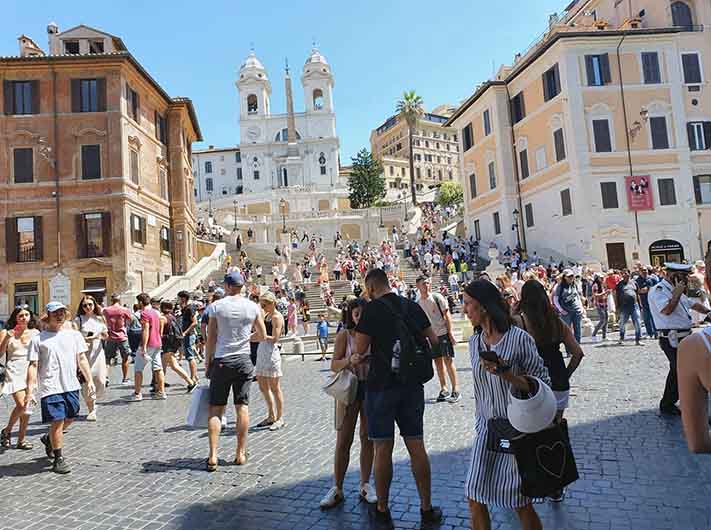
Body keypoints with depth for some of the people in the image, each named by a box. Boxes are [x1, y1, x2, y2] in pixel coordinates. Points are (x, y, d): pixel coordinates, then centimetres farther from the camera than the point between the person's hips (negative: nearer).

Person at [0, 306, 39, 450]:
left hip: (30, 370, 2)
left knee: (27, 406, 4)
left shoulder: (35, 333, 8)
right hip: (14, 371, -2)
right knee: (21, 405, -15)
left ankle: (21, 439, 15)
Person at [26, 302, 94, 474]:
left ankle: (48, 439, 43)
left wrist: (89, 380, 2)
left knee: (69, 419, 14)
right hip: (51, 387, -4)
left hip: (71, 386, 4)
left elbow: (82, 359, 8)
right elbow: (33, 366, -3)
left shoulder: (74, 335, 7)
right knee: (57, 422, -4)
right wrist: (30, 392, -9)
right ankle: (58, 459, 12)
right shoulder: (38, 339, -1)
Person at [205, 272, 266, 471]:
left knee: (215, 409, 6)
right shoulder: (253, 307, 0)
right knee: (242, 406, 8)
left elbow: (211, 339, -3)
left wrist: (207, 364, 6)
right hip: (243, 360, 1)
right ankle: (240, 453, 15)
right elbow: (262, 335, 7)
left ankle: (213, 456, 2)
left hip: (221, 361, -1)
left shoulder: (216, 306, -4)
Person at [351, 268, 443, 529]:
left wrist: (358, 359, 10)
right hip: (412, 385, 5)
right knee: (416, 446, 12)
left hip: (382, 385, -5)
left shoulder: (372, 309, -10)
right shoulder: (412, 306, 5)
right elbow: (434, 341, 10)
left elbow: (360, 351, -11)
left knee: (383, 448, 6)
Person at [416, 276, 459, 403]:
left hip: (444, 333, -4)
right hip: (431, 335, 5)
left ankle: (455, 389, 1)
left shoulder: (437, 297, -7)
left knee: (448, 360, -6)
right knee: (438, 362, 9)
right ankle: (444, 389, 18)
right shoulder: (418, 303, 5)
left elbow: (447, 315, -7)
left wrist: (450, 332, -12)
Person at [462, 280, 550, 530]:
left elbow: (542, 384, -12)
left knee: (520, 503, 5)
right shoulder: (474, 342, 3)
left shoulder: (519, 338, -16)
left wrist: (505, 373, -27)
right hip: (486, 428, 5)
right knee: (475, 499, 5)